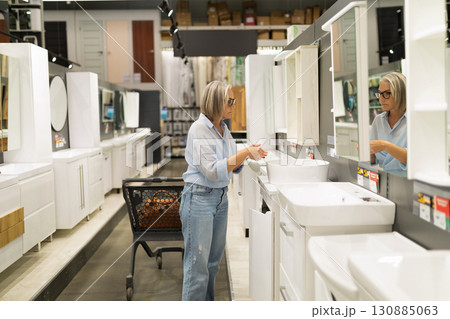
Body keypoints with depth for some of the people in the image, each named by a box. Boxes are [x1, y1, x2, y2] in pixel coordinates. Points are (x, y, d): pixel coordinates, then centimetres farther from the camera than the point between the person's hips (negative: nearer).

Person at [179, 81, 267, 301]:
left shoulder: (223, 129, 9)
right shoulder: (199, 129, -15)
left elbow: (233, 167, 14)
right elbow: (212, 170, -22)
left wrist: (248, 154, -4)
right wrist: (245, 153, -21)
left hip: (221, 198, 8)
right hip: (199, 198, -8)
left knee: (213, 261, 15)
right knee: (197, 264, 0)